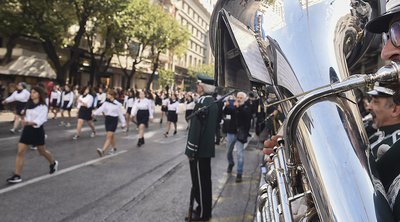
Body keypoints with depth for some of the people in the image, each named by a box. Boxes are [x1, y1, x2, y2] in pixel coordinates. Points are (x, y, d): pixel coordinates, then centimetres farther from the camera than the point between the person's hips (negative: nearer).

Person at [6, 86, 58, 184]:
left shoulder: (43, 106, -13)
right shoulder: (29, 104, 5)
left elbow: (40, 120, -22)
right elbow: (27, 115, 18)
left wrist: (29, 122, -37)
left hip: (37, 130, -5)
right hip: (27, 129, 5)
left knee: (42, 151, 12)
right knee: (20, 152, -3)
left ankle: (53, 163, 41)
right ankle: (17, 176, 2)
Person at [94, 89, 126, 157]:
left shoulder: (117, 104, -7)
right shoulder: (106, 102, 6)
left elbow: (120, 114, -2)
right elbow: (101, 109, -5)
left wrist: (123, 123, 2)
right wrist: (95, 113, -21)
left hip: (114, 120, -5)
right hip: (107, 119, 6)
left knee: (109, 136, -11)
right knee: (111, 136, 15)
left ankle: (103, 151, -20)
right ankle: (114, 148, 34)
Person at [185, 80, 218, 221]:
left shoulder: (202, 103, -19)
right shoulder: (213, 103, 11)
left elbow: (196, 128, -22)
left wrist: (191, 150, -17)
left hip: (199, 148, -9)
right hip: (208, 147, 9)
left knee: (199, 181, 2)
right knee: (205, 180, 17)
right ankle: (205, 209, 30)